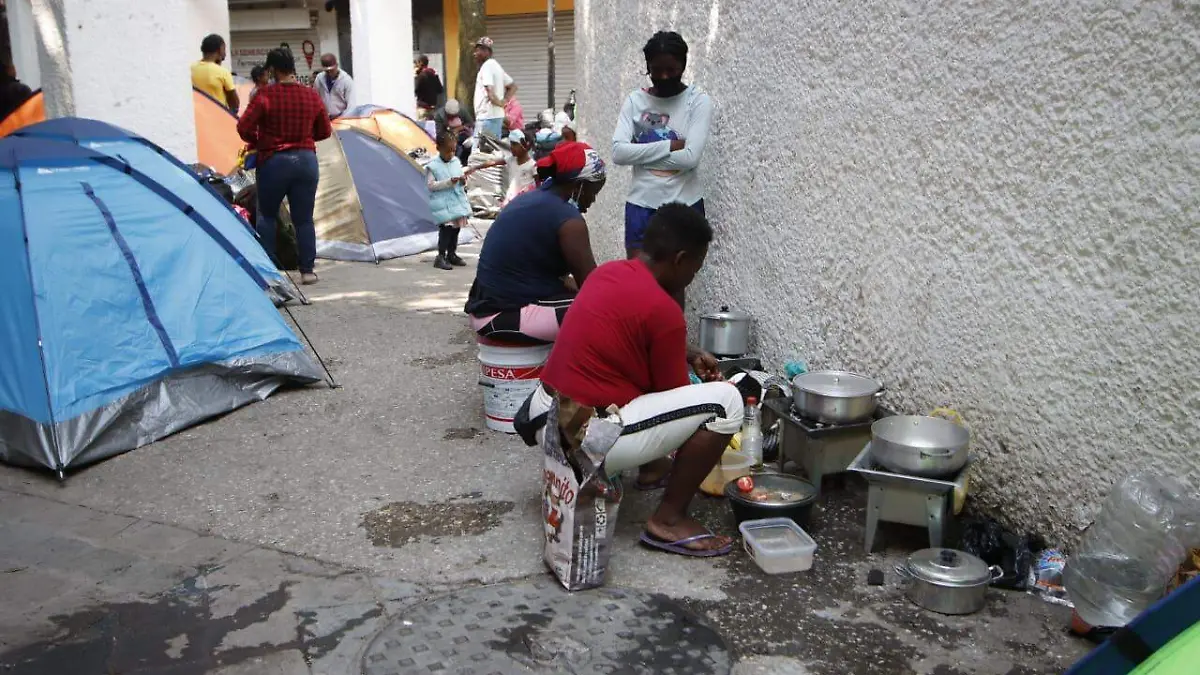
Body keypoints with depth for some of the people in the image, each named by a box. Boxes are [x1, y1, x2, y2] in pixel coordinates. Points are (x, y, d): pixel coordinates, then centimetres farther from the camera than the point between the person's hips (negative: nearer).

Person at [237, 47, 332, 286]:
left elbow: (244, 127, -11)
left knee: (267, 215, 14)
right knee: (304, 218, 8)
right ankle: (307, 270, 7)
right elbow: (325, 131, 11)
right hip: (306, 160, 3)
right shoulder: (312, 96, 3)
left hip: (274, 161, -3)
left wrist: (257, 142, 8)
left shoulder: (265, 96, -10)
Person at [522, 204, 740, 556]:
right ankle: (668, 520, -3)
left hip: (546, 418, 10)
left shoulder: (607, 272, 7)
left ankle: (652, 467, 32)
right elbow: (674, 396, -3)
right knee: (726, 401, -11)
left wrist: (689, 354, 20)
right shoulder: (664, 310, -17)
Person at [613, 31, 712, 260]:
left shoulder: (698, 101, -3)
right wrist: (669, 145, -14)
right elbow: (618, 153, -9)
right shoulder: (634, 101, 3)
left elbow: (690, 157, -16)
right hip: (641, 203, 2)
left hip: (684, 205, -2)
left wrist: (641, 154, -9)